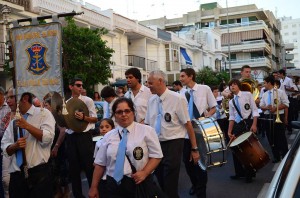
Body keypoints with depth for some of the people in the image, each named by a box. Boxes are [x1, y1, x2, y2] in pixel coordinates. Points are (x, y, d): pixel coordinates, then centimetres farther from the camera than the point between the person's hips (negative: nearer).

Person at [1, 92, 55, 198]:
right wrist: (16, 145, -8)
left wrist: (27, 126, -14)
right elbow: (5, 148, 12)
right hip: (16, 174, 4)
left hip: (39, 172, -4)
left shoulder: (43, 113, 2)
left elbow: (47, 138, -11)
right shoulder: (13, 121, 14)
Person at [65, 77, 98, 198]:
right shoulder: (66, 103, 10)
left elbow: (95, 119, -2)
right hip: (71, 137, 4)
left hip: (84, 136, -4)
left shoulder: (88, 100, -1)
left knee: (89, 166, 1)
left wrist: (83, 118, -18)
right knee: (73, 167, 11)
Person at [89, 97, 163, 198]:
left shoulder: (147, 131, -2)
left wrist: (144, 173, -15)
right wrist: (94, 187, 6)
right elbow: (100, 163, 8)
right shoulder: (108, 136, 7)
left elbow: (156, 156, -2)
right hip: (114, 185, 2)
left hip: (139, 184, -2)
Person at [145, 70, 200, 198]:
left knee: (170, 186, -4)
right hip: (156, 144, 6)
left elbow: (188, 124, -11)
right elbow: (147, 125, 12)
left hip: (173, 145, -6)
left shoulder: (177, 99, -13)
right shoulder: (151, 100, 5)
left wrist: (194, 149, -10)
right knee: (159, 183, 16)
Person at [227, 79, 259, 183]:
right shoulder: (231, 102, 11)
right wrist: (229, 131, -2)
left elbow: (254, 110, -7)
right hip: (238, 125, 5)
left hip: (248, 123, -5)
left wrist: (254, 124, -18)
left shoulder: (247, 94, -3)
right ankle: (239, 172, 22)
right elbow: (232, 117, 8)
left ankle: (250, 174, 13)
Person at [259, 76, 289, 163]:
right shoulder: (264, 94, 10)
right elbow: (261, 106, 12)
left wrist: (275, 108, -17)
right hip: (268, 118, 5)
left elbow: (286, 104, -7)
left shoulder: (280, 92, -5)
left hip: (278, 117, -5)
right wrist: (267, 107, -10)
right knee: (271, 138, 10)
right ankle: (276, 157, 22)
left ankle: (285, 156, 14)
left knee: (281, 137, -1)